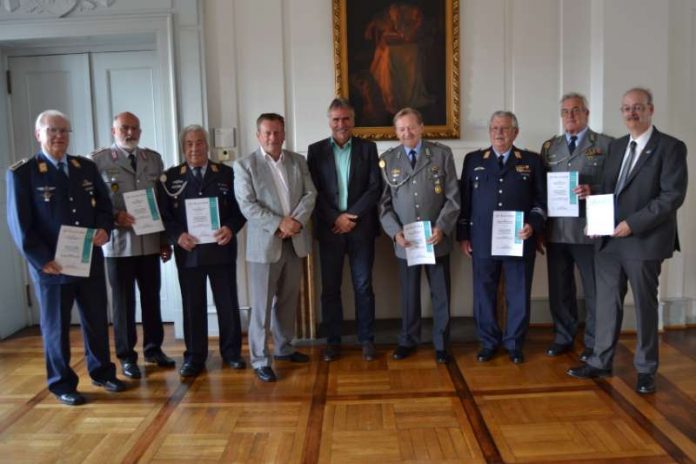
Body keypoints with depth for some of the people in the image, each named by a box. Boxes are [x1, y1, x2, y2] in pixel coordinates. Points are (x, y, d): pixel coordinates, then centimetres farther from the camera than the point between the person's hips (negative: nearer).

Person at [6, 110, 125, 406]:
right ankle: (62, 383, 24)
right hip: (51, 265, -4)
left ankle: (102, 371, 31)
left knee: (97, 320, 13)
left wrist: (104, 228, -7)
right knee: (56, 326, 9)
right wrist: (42, 260, -15)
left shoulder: (87, 167, 9)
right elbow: (19, 224, -8)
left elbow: (104, 204, 13)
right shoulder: (22, 173, -5)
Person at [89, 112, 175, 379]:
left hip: (150, 242, 3)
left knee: (152, 297, 12)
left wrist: (166, 239, 6)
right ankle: (127, 357, 19)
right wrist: (114, 217, -20)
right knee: (123, 301, 6)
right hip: (118, 242, -3)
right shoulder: (98, 160, -2)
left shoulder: (154, 159, 10)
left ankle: (153, 348, 27)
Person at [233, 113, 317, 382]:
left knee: (288, 300, 15)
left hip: (294, 241, 5)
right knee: (262, 305, 0)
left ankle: (283, 347, 31)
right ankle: (260, 360, 9)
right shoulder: (245, 165, -3)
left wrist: (296, 221, -14)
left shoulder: (298, 161, 10)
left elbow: (310, 194, 3)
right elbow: (247, 205, -12)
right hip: (265, 243, -4)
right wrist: (279, 224, -20)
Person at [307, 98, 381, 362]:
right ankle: (332, 340, 18)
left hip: (361, 227, 0)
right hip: (329, 228, 0)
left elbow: (375, 187, -2)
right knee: (330, 287, 6)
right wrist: (336, 218, -11)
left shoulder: (368, 148, 6)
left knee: (363, 286, 6)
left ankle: (366, 339, 17)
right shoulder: (316, 150, 6)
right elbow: (313, 191, -1)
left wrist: (352, 216, -12)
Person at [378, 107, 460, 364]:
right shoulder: (387, 160, 3)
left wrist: (441, 228, -13)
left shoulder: (442, 154, 0)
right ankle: (408, 340, 29)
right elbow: (384, 202, 2)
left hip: (437, 238, 0)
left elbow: (452, 197, -2)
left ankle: (440, 344, 24)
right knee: (409, 293, 12)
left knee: (441, 294, 8)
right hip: (404, 240, 1)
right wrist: (395, 232, -11)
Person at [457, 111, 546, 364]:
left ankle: (514, 344, 22)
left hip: (520, 240, 0)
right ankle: (488, 342, 21)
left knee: (518, 295, 6)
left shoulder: (532, 161, 7)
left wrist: (533, 225, -11)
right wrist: (463, 235, 3)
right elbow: (464, 199, 8)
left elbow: (541, 199, 5)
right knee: (484, 294, 6)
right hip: (482, 241, 1)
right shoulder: (473, 160, 9)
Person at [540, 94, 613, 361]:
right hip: (556, 231, 4)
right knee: (559, 289, 12)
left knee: (594, 290, 7)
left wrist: (593, 191, -21)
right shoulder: (549, 147, 13)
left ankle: (593, 344, 21)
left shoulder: (606, 145, 1)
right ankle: (563, 338, 27)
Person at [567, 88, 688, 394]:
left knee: (645, 306, 7)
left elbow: (673, 196, -13)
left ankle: (646, 370, 21)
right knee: (607, 302, 9)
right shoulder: (616, 146, 14)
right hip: (609, 239, 5)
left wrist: (633, 223, -19)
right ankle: (600, 363, 20)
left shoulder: (671, 147, -5)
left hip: (645, 240, -5)